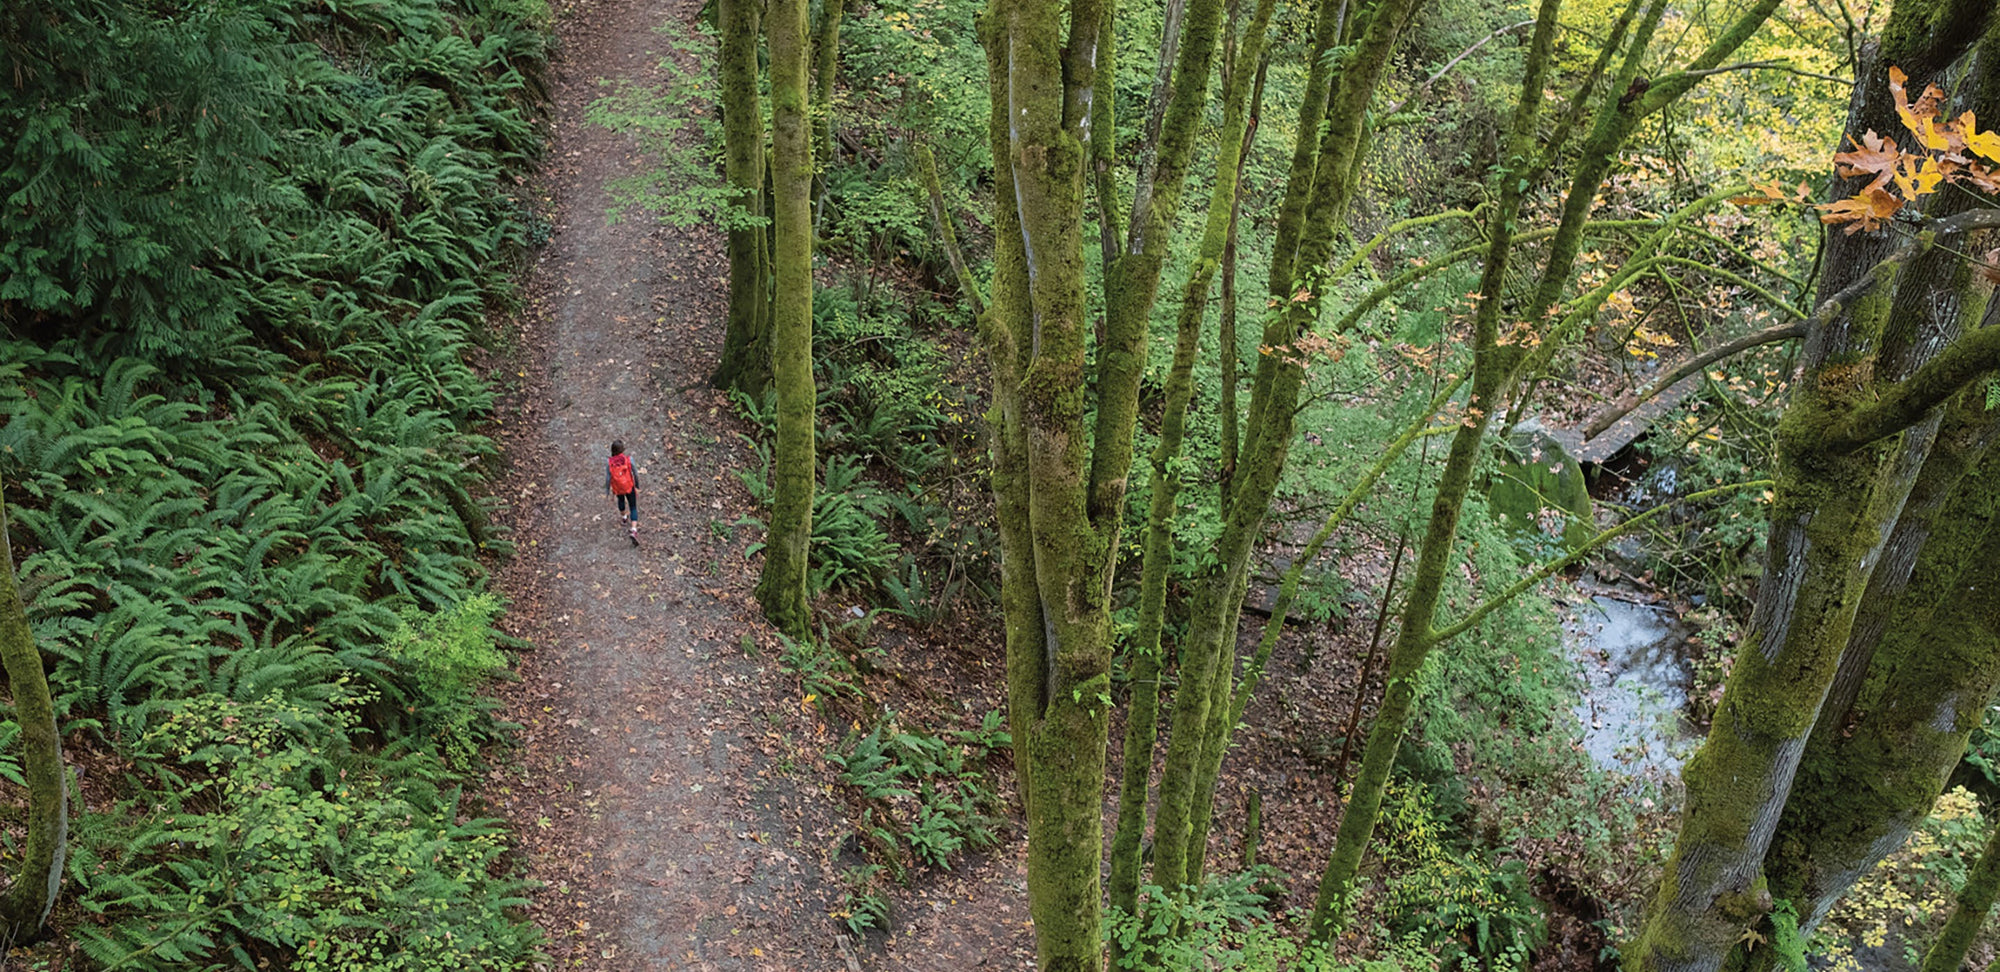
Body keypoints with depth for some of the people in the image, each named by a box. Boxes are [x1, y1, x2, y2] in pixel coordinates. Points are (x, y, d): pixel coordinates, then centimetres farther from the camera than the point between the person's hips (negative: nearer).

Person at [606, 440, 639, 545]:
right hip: (629, 487, -2)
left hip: (617, 488, 2)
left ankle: (624, 516, 63)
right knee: (633, 508, 8)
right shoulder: (629, 459, -22)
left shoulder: (609, 462, -20)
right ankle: (634, 531, -10)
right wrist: (637, 485, 6)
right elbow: (635, 474, -13)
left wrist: (607, 490, 2)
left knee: (621, 500, 35)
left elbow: (608, 478, -14)